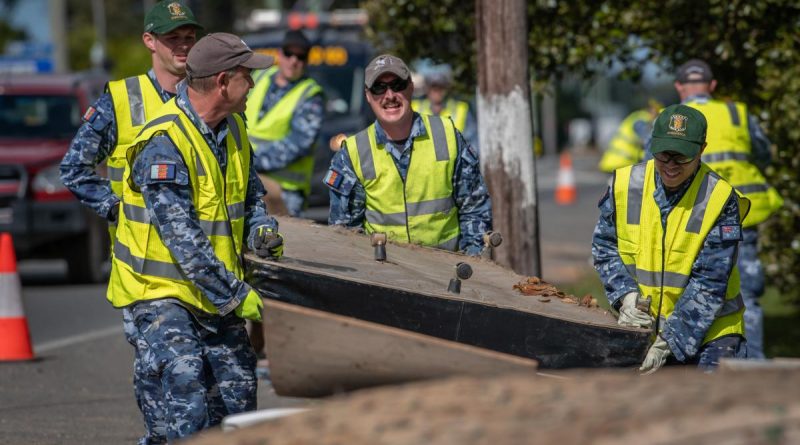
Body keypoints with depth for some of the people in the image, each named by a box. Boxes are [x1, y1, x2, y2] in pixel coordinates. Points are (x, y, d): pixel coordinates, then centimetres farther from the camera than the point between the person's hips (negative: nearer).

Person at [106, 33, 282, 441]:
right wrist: (235, 295, -26)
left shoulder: (232, 128, 3)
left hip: (214, 288, 8)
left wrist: (260, 228, -5)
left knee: (237, 388, 5)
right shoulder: (164, 143, -24)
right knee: (185, 381, -21)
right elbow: (181, 236, -27)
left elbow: (250, 192, 19)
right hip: (158, 289, -8)